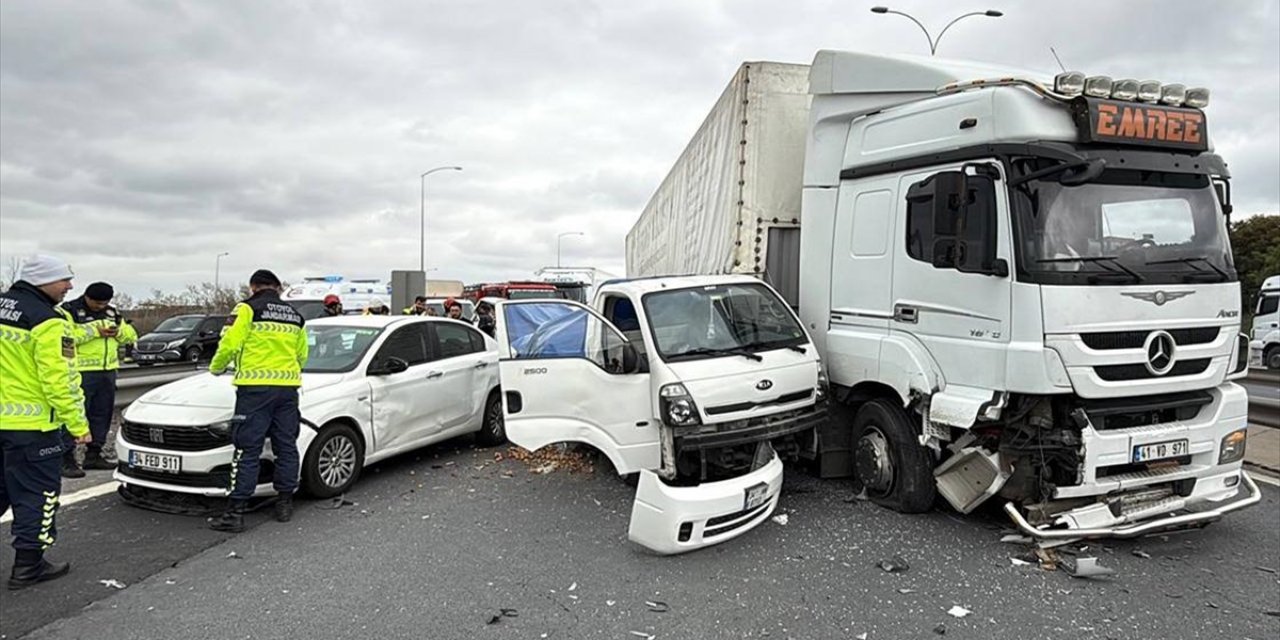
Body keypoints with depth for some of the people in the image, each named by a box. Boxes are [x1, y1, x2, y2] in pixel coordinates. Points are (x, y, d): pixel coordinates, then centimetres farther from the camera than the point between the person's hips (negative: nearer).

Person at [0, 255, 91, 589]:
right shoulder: (49, 321, -16)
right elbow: (59, 379, -19)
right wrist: (77, 423, -13)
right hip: (31, 423, -8)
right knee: (37, 492, 3)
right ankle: (28, 564, 10)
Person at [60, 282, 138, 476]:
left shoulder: (112, 312, 17)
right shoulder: (69, 310, -4)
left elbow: (131, 335, 20)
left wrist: (119, 331, -2)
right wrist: (95, 331, -20)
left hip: (107, 372, 7)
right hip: (81, 372, -7)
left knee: (102, 414, 12)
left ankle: (93, 455, 23)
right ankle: (66, 459, -4)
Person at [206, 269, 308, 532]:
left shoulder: (247, 308, -1)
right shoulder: (295, 315, 17)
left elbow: (230, 343, -8)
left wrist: (216, 368, 10)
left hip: (256, 387, -5)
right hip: (288, 387, 5)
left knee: (247, 450, -4)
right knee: (286, 446, 12)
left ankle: (235, 512, -4)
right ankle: (285, 504, 19)